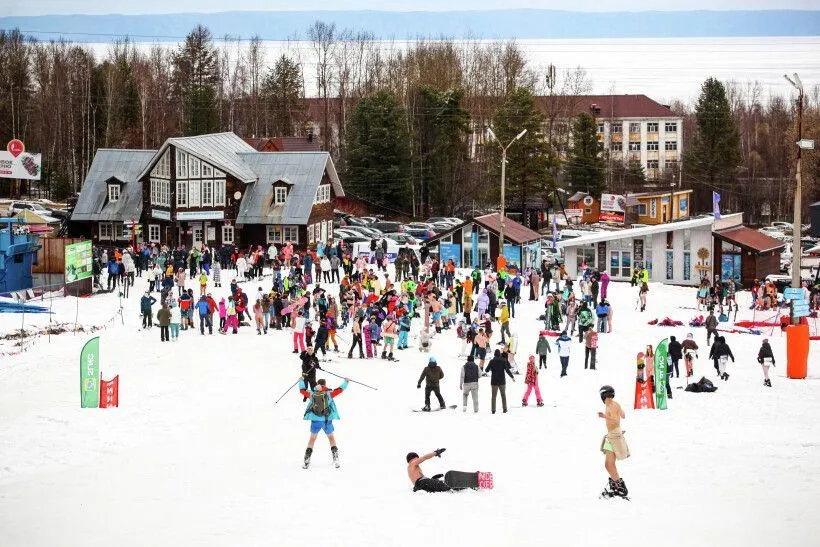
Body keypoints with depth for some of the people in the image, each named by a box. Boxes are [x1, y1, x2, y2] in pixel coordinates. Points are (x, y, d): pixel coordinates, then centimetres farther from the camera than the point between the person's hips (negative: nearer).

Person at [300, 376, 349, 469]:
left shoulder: (311, 394, 1)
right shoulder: (329, 393, -4)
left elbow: (302, 390, 16)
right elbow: (340, 389, 5)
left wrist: (301, 381, 34)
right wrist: (345, 382, 22)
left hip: (315, 420, 1)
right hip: (327, 420, -1)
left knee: (312, 439, 16)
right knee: (331, 437, 18)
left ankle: (306, 461, 11)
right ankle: (335, 459, 9)